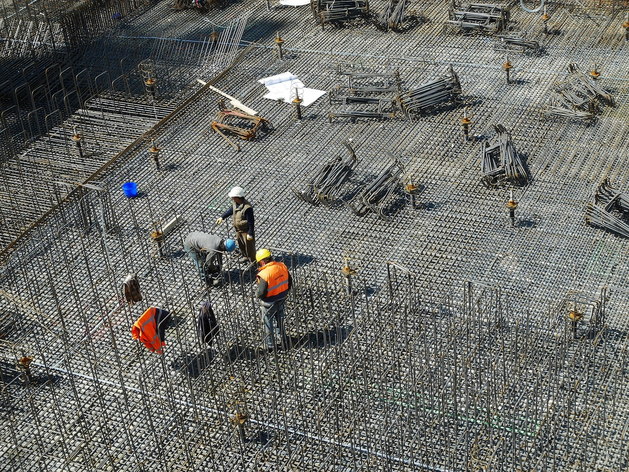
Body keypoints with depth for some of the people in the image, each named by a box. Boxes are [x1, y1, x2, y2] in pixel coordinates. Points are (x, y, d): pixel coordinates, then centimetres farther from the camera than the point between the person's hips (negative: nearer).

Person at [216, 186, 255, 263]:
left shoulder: (247, 208, -35)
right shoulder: (235, 203, -10)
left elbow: (250, 222, -27)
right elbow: (231, 210, 13)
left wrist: (250, 234, -21)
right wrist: (222, 217, 12)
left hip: (246, 230, -8)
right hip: (238, 229, 8)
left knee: (249, 246, 11)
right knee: (241, 244, 26)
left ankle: (252, 261, 30)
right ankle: (245, 257, 49)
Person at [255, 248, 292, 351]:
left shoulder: (264, 274, -32)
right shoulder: (282, 266, -11)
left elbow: (261, 293, -27)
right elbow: (289, 282, 1)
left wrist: (257, 293, -4)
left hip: (269, 303, -6)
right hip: (282, 299, 6)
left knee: (268, 322, 15)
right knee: (280, 318, 28)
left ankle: (269, 344, 29)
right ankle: (281, 337, 48)